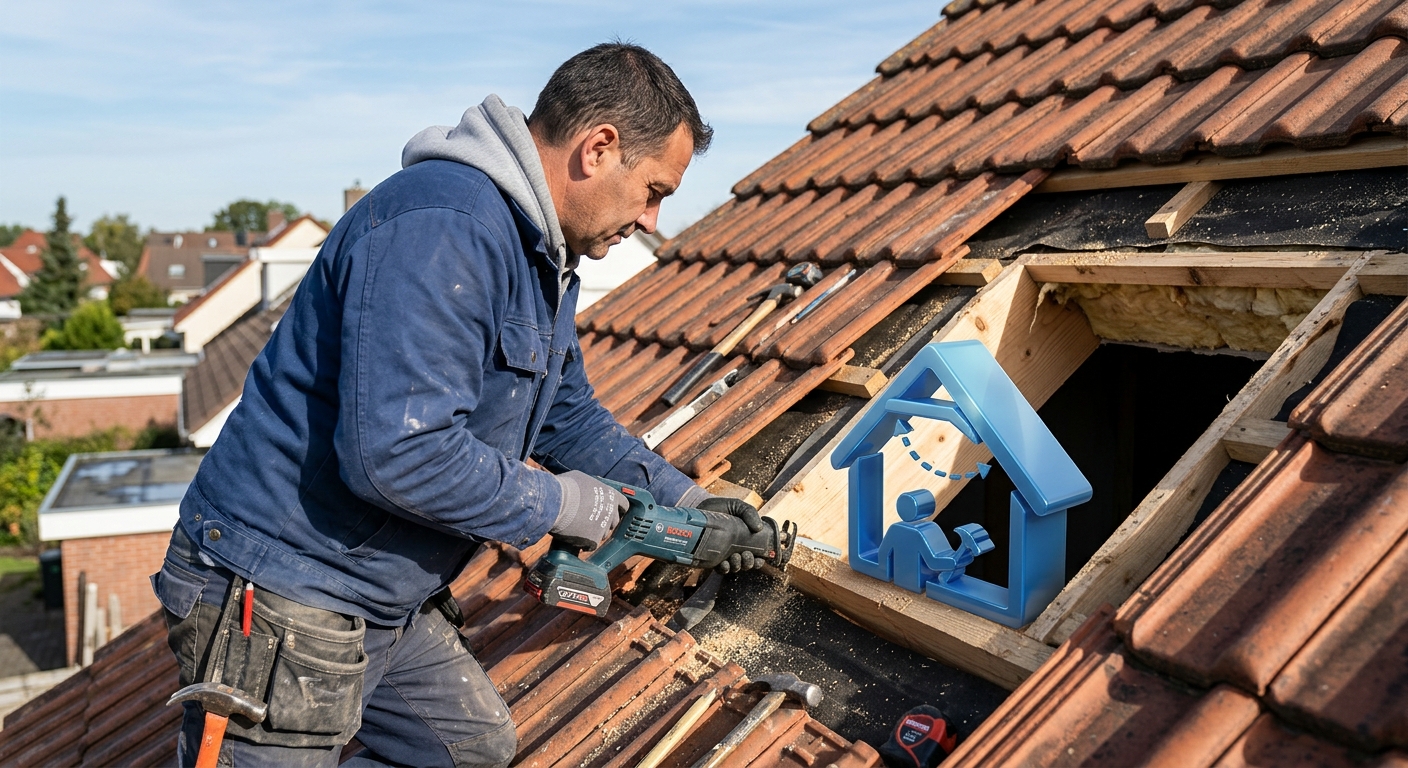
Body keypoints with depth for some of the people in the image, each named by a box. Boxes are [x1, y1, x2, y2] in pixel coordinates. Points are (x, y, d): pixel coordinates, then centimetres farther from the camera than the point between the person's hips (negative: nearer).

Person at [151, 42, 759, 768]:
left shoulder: (545, 258, 10)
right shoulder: (442, 226, -26)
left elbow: (569, 415, 21)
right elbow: (398, 453, -33)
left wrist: (682, 498, 13)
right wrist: (554, 505, -18)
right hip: (282, 606, -10)